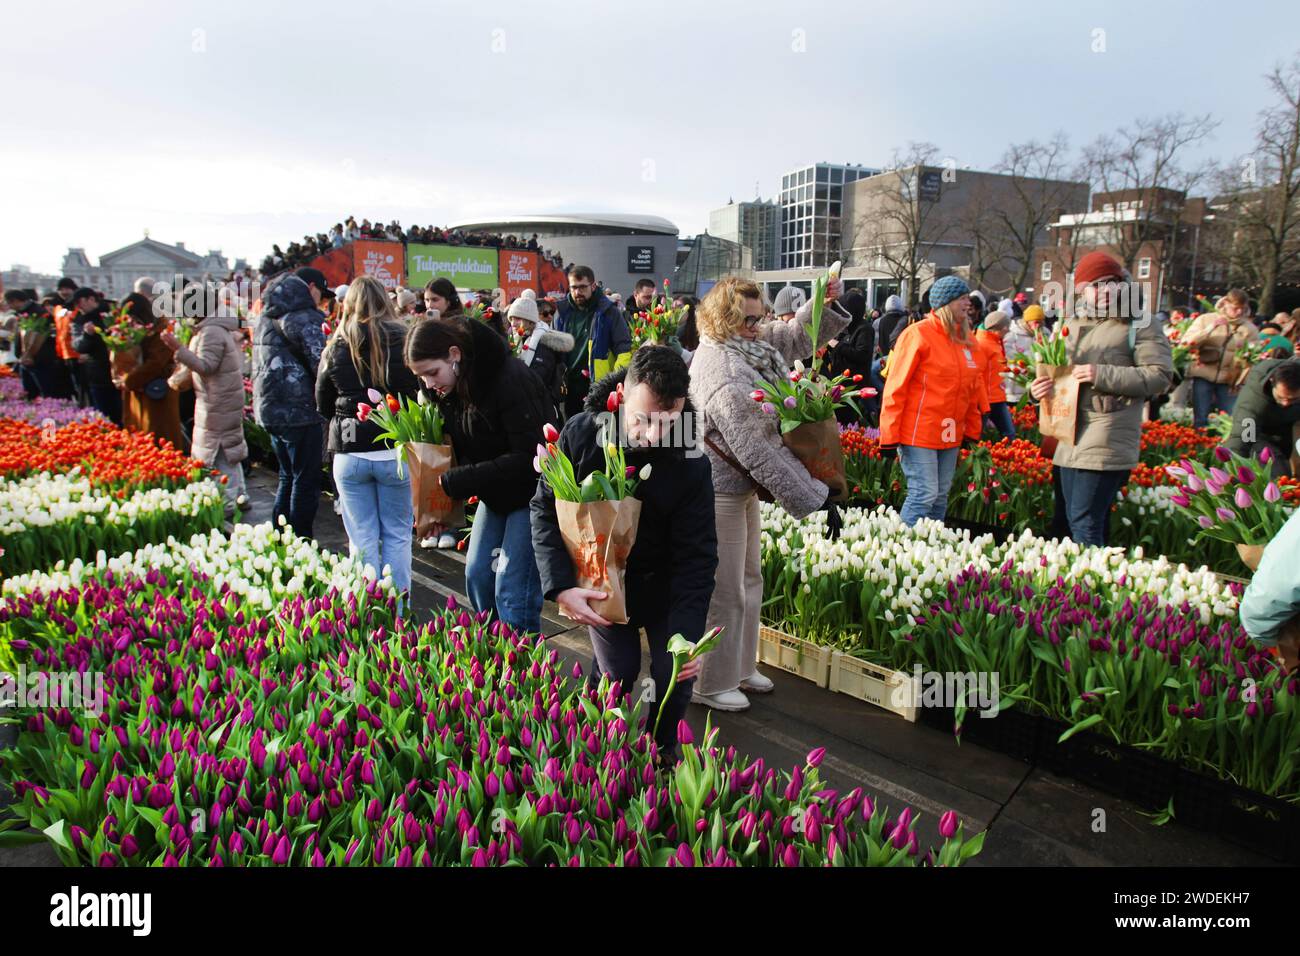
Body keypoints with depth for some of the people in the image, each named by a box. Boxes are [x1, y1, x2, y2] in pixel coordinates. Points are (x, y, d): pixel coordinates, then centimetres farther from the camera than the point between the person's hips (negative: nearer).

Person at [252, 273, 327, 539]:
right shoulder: (302, 318, -13)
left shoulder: (266, 318, 15)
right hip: (299, 410, -9)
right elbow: (320, 364, -19)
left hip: (270, 409, 9)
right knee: (306, 481, -1)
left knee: (288, 477, 19)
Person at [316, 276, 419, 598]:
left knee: (363, 539, 9)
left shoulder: (336, 348, 2)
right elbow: (421, 393, -7)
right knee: (397, 535, 11)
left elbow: (323, 406, 9)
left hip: (349, 453, 1)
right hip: (395, 451, -1)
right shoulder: (403, 339, -5)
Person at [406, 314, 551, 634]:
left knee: (512, 591, -8)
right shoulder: (449, 388, -1)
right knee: (477, 574, 11)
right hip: (494, 493, 8)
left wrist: (454, 482, -28)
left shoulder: (510, 379, -26)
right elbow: (460, 447, 9)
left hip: (530, 491, -8)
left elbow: (529, 457, -28)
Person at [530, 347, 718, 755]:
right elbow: (545, 510, -13)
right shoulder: (580, 434, -21)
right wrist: (560, 587, -24)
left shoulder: (690, 464, -24)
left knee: (674, 674, -1)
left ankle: (661, 752, 29)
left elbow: (696, 556, -22)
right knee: (618, 671, -2)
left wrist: (687, 636, -31)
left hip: (663, 582, 0)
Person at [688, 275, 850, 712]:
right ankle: (712, 685, 19)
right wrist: (814, 497, -25)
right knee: (725, 591, 2)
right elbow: (759, 449, -29)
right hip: (721, 492, -10)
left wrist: (826, 303, -5)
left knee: (749, 580, 20)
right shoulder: (722, 376, -28)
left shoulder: (748, 342, 1)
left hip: (742, 486, 10)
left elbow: (798, 335, 16)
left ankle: (740, 668, 36)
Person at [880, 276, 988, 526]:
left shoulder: (965, 338, 11)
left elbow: (973, 386, 18)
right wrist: (891, 435, -13)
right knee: (924, 494, -9)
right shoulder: (918, 334, -10)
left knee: (941, 495, 11)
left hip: (950, 435, 7)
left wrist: (973, 429, 15)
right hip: (918, 432, -7)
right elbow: (896, 386, -11)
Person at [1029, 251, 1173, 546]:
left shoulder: (1138, 325, -2)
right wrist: (1039, 386, 5)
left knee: (1085, 523, -12)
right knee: (1075, 520, 15)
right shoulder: (1071, 324, 17)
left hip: (1107, 441, -7)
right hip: (1069, 439, 7)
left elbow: (1160, 376, -11)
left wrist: (1103, 375, -18)